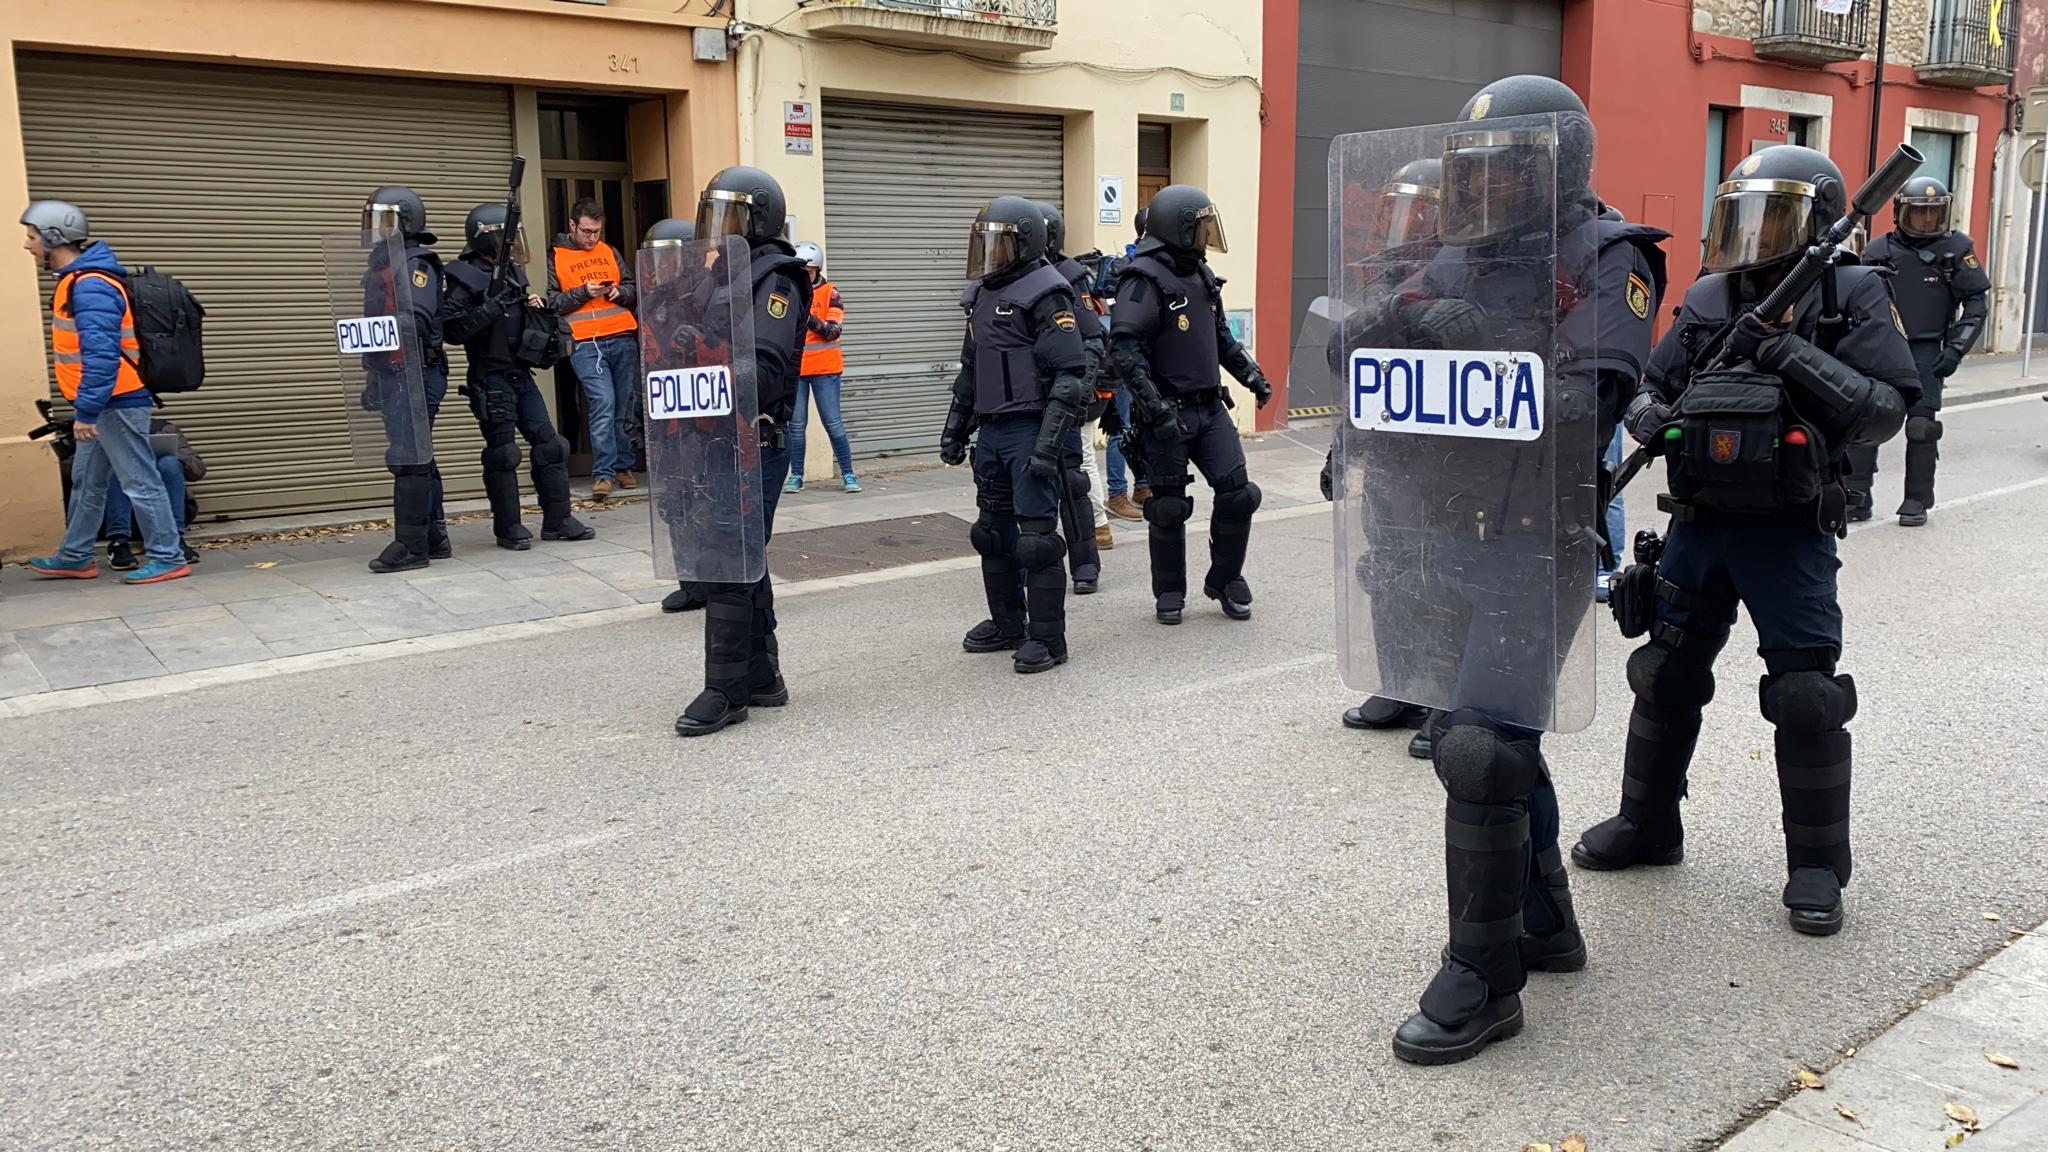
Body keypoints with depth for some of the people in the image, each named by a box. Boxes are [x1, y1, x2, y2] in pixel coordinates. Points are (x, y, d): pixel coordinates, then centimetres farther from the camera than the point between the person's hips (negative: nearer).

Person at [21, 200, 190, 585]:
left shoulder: (90, 287, -20)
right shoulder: (77, 281, 13)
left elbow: (101, 355, -27)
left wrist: (86, 411, -26)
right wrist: (86, 408, 22)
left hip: (116, 404, -11)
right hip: (104, 403, 11)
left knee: (140, 482, -4)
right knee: (86, 483, 18)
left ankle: (167, 558, 2)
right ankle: (75, 557, 27)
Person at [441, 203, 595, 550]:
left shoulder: (514, 273, 14)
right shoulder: (466, 279, -9)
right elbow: (449, 328, -20)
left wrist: (535, 306, 8)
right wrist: (490, 308, -27)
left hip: (521, 374, 8)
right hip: (491, 378, -7)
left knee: (549, 443, 5)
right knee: (502, 452, -3)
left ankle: (557, 520, 12)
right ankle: (508, 527, 7)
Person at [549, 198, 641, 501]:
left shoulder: (609, 252, 17)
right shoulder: (555, 257, 6)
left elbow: (632, 291, 21)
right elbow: (552, 302, 0)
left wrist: (619, 292, 0)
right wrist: (582, 292, -11)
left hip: (623, 338, 4)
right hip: (585, 343, -4)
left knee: (627, 406, 4)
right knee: (603, 403, -16)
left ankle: (624, 466, 15)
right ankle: (603, 473, -13)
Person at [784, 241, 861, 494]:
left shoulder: (829, 293, -1)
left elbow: (835, 331, -10)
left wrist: (811, 320, -26)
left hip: (825, 369, -2)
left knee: (833, 423, 0)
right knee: (796, 424, 4)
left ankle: (848, 474, 6)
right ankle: (796, 476, 12)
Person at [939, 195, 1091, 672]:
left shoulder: (1046, 295, -12)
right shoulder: (982, 294, 15)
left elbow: (1071, 377, -18)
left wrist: (1048, 443, -23)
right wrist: (955, 427, 21)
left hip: (1030, 431, -9)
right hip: (991, 431, 9)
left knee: (1036, 536, -6)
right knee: (994, 531, 14)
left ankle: (1047, 639, 3)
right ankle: (1007, 624, 27)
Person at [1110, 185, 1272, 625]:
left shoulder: (1201, 274, 13)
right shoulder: (1144, 279, -14)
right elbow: (1123, 348, -22)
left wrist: (1251, 374, 18)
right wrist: (1155, 407, -26)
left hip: (1210, 408, 7)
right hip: (1169, 414, -7)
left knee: (1237, 493, 2)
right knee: (1169, 507, 4)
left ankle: (1225, 580, 21)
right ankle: (1169, 593, 20)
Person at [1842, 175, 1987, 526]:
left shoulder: (1957, 248, 0)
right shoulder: (1878, 250, 4)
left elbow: (1976, 303, 2)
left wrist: (1955, 350, -6)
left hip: (1926, 352, -2)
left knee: (1921, 425, -3)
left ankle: (1917, 501, 9)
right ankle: (1857, 497, 4)